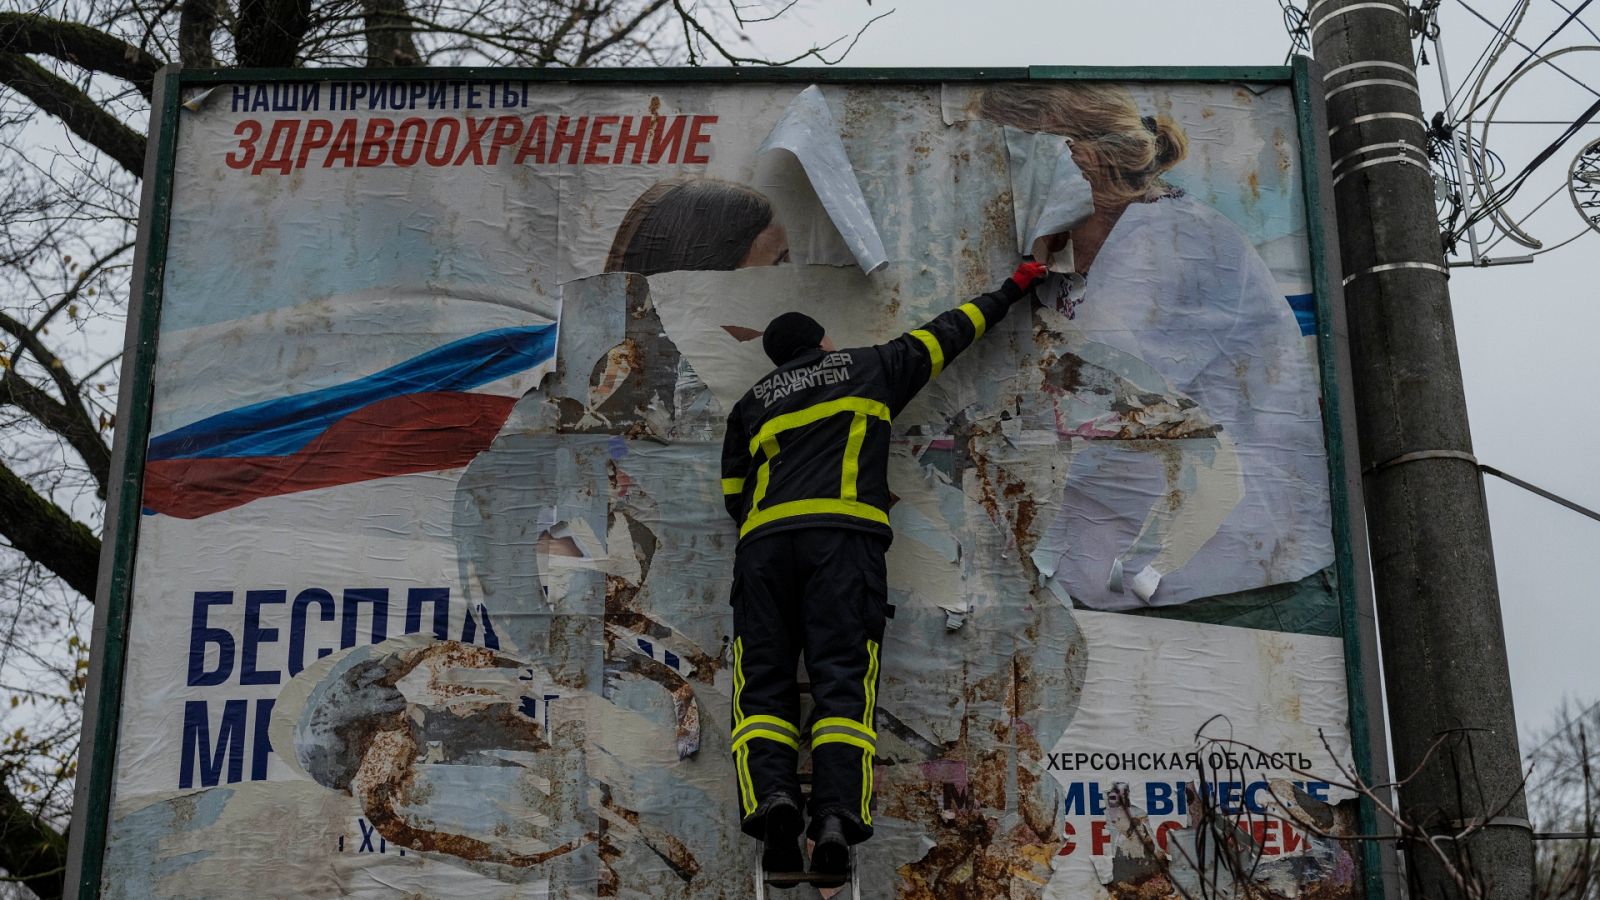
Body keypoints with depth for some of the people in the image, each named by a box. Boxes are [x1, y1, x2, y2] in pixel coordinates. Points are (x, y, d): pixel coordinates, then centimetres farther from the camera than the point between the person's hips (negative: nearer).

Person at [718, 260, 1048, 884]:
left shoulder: (751, 404, 29)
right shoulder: (869, 366, 25)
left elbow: (734, 496, 28)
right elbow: (944, 335, 35)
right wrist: (1009, 292, 48)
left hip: (763, 539, 2)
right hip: (843, 535, -2)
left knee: (762, 685, 0)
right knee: (843, 681, -10)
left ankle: (771, 795, -28)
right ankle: (837, 818, -31)